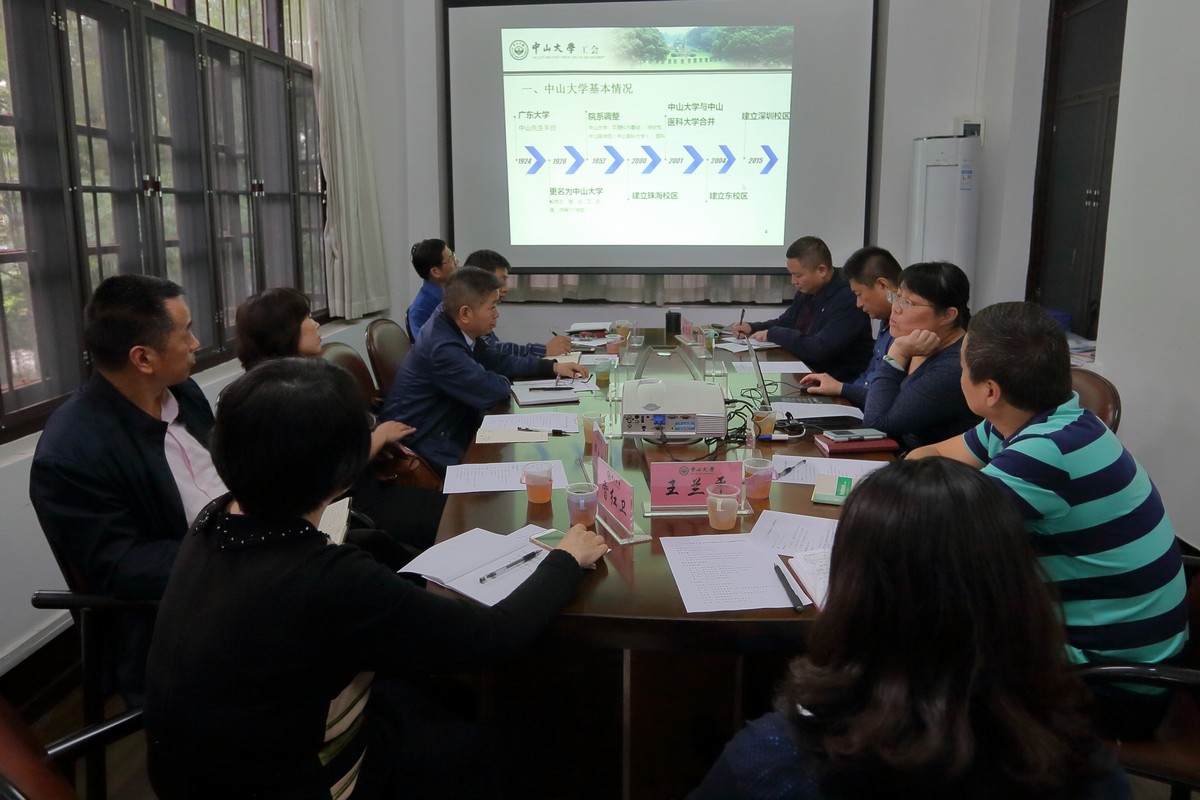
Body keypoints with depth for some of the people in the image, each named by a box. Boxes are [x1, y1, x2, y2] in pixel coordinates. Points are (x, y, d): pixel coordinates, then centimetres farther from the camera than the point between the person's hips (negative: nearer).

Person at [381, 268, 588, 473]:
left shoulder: (458, 332, 1)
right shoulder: (443, 347, -29)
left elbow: (497, 361, 13)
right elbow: (492, 390, -26)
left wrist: (552, 367, 7)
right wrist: (505, 381, -2)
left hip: (447, 429, 9)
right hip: (425, 445, -9)